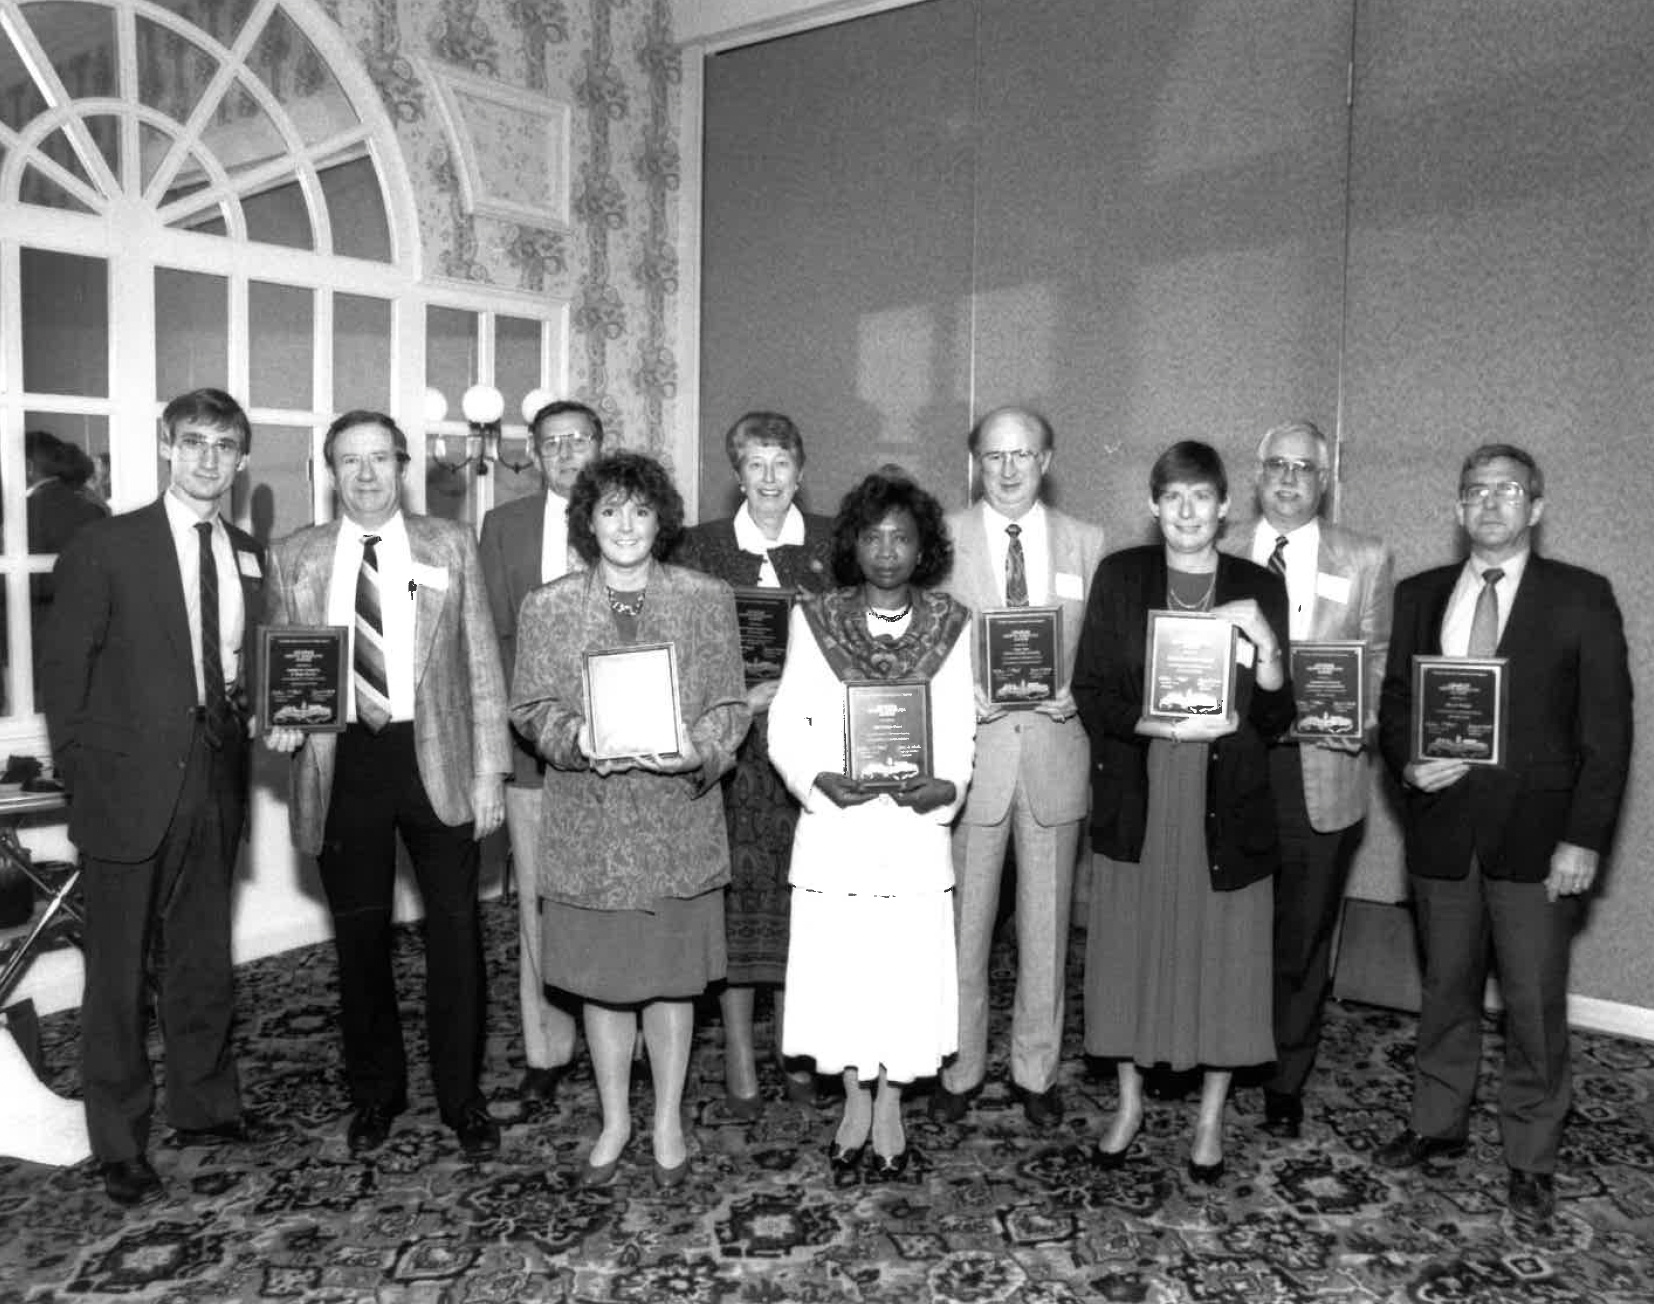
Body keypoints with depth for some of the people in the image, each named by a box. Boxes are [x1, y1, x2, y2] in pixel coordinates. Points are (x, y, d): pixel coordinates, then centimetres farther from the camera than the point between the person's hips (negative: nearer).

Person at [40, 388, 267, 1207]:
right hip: (132, 786, -4)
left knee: (204, 958, 16)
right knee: (119, 972, 6)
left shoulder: (249, 557, 9)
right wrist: (81, 776, -6)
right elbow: (63, 669, -4)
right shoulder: (105, 547, -4)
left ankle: (204, 1107, 32)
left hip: (216, 783, 4)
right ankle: (119, 1146, 20)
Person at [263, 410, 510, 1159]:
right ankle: (375, 1092, 30)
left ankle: (461, 1095, 21)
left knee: (454, 928, 5)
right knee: (359, 936, 10)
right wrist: (279, 725, -10)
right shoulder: (294, 558, 6)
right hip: (342, 763, 1)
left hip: (437, 760, -1)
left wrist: (490, 772, -3)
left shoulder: (449, 546, 3)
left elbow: (481, 666, 2)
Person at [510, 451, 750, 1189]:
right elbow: (530, 709, 3)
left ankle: (668, 1121, 29)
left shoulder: (707, 600, 1)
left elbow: (731, 704, 2)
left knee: (673, 976, 10)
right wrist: (575, 739, -17)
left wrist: (699, 749, -18)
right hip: (587, 825, 1)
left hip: (678, 817, 0)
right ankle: (614, 1121, 31)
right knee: (601, 978, 11)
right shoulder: (547, 608, 2)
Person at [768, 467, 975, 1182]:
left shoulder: (950, 625, 3)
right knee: (839, 970, 6)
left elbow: (960, 729, 2)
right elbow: (786, 724, 1)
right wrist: (820, 779, -16)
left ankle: (889, 1105, 26)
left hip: (915, 827, 0)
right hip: (834, 825, 0)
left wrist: (944, 785, -16)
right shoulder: (815, 619, 2)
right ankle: (856, 1102, 27)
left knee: (909, 969, 6)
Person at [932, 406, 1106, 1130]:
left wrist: (1076, 693, -11)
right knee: (962, 919, 7)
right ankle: (960, 1065, 24)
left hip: (1054, 750, 2)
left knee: (1046, 921, 12)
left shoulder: (1084, 543, 6)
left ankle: (1037, 1069, 28)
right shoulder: (942, 537, 1)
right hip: (970, 748, -1)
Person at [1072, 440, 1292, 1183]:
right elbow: (1091, 695, -2)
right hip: (1136, 797, 0)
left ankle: (1211, 1116, 26)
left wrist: (1266, 648, -18)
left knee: (1222, 955, 7)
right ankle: (1129, 1101, 28)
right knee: (1130, 949, 9)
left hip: (1227, 801, 0)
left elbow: (1275, 718, 0)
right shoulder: (1119, 577, 1)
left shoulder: (1259, 588, 2)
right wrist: (1167, 725, -17)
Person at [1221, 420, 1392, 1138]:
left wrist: (1367, 721, -11)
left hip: (1323, 773, 0)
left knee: (1304, 937, 10)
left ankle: (1285, 1083, 26)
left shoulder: (1366, 560, 6)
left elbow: (1379, 660, 6)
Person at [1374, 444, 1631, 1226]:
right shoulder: (1420, 595, 8)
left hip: (1536, 833, -3)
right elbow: (1394, 701, 12)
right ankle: (1437, 1123, 32)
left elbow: (1607, 730, -4)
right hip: (1441, 822, 3)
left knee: (1535, 1004, 5)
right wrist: (1408, 764, -9)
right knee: (1445, 987, 15)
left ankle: (1530, 1159, 22)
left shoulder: (1582, 598, -2)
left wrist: (1585, 838, -10)